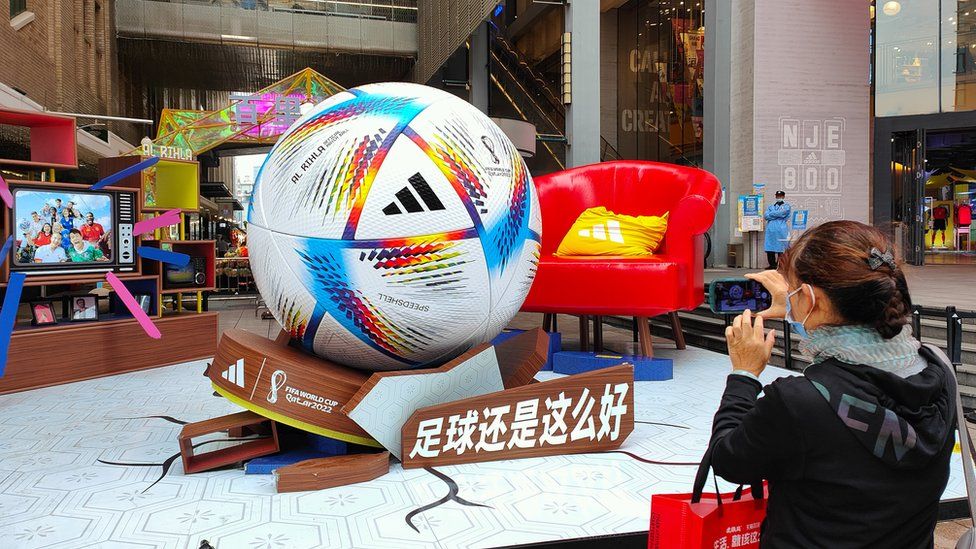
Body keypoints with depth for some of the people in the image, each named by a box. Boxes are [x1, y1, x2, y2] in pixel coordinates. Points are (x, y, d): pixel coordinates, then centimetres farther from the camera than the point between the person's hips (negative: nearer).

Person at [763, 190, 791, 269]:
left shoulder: (786, 206, 12)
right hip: (770, 229, 4)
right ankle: (772, 264, 7)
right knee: (769, 249, 0)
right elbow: (766, 216, 5)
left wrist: (771, 214, 2)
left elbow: (782, 213, -8)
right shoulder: (770, 206, 22)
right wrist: (777, 215, -4)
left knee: (781, 249, -7)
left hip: (781, 230, -3)